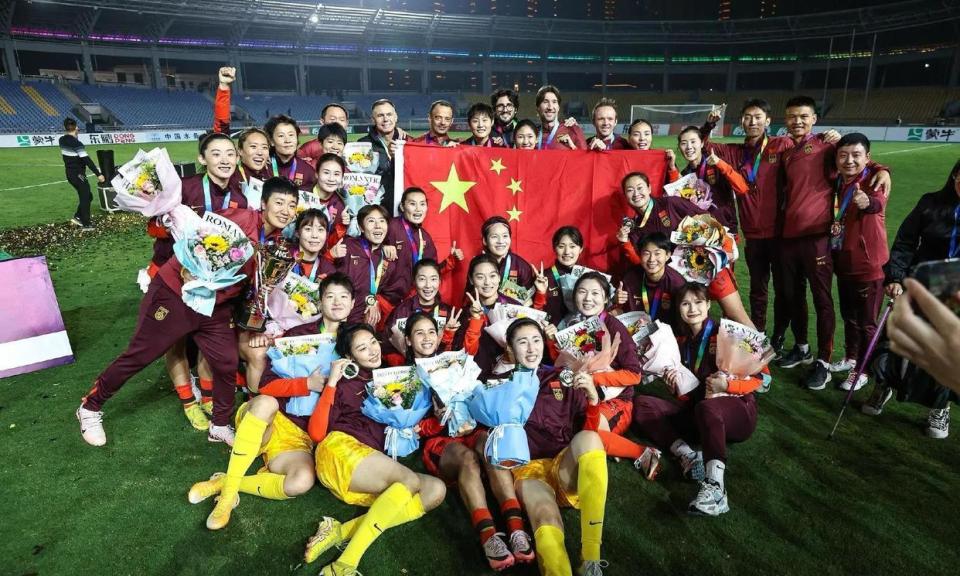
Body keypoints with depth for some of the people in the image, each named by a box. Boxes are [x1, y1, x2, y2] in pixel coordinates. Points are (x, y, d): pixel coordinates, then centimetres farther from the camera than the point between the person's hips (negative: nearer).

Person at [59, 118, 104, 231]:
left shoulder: (62, 140, 4)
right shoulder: (76, 143, -21)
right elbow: (87, 160, -26)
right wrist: (98, 174, -27)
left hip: (70, 173, 9)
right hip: (78, 174, -9)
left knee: (86, 196, 19)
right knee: (85, 198, -1)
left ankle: (77, 217, 19)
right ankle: (86, 225, 1)